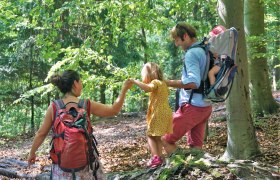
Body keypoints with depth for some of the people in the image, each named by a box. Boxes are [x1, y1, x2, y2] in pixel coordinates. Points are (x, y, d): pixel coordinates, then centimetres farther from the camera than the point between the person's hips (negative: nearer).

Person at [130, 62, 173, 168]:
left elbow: (148, 88, -35)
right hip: (166, 113, 8)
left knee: (150, 135, 1)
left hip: (158, 114, -8)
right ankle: (159, 157, 17)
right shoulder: (163, 83, 15)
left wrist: (135, 81, -27)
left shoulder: (155, 82, -12)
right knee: (157, 137, 17)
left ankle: (155, 157, -9)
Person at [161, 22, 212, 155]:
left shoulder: (191, 53, -15)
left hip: (192, 106, -9)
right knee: (196, 146, 12)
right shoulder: (205, 51, 14)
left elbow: (193, 82, -27)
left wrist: (168, 83, -21)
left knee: (166, 140, -1)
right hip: (205, 106, 9)